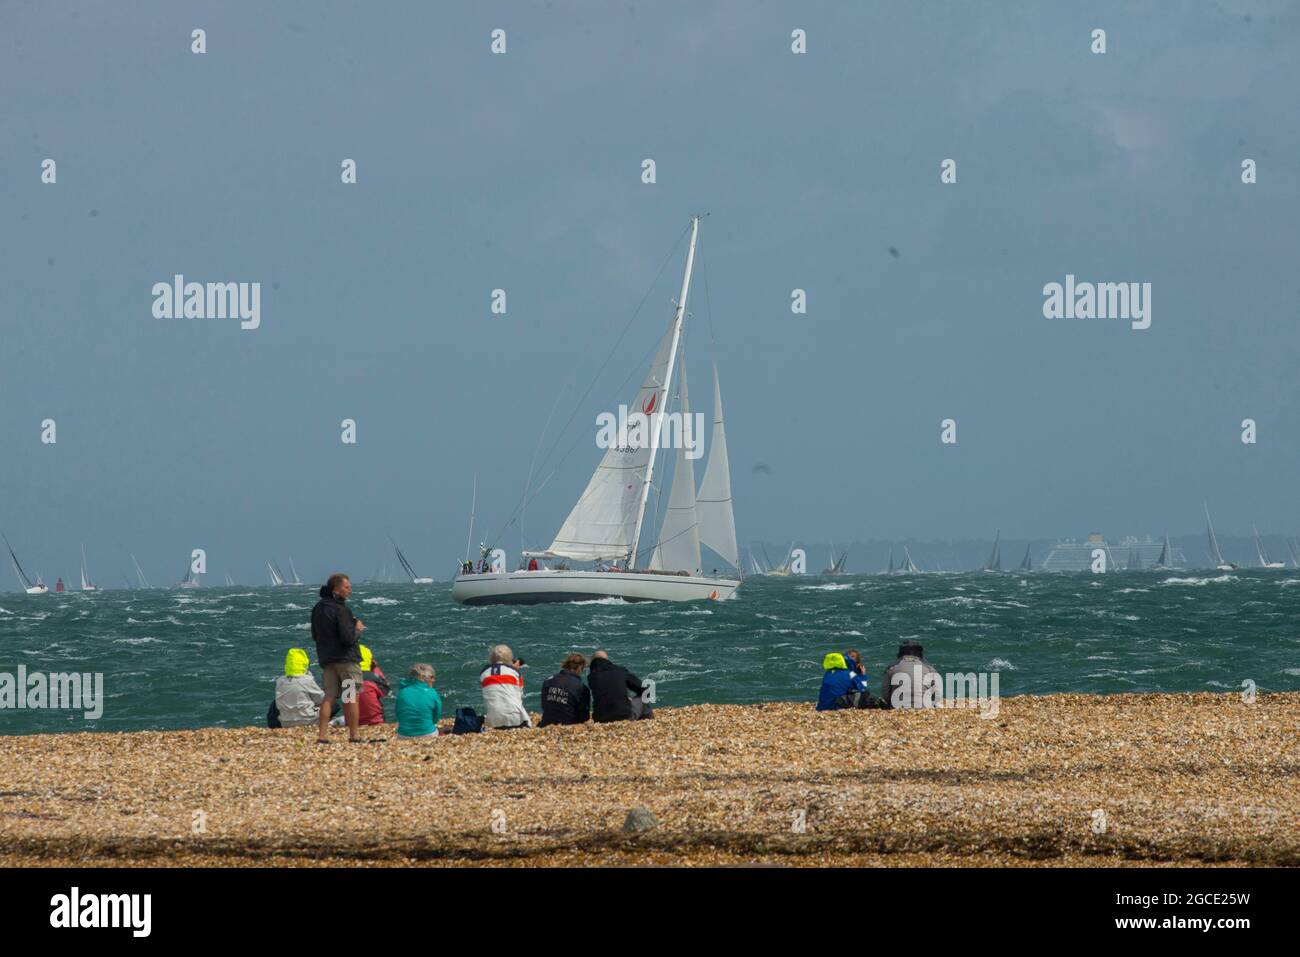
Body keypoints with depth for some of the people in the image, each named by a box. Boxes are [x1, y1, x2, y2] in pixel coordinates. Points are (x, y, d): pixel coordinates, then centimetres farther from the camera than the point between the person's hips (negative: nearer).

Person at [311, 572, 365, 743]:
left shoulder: (318, 608, 9)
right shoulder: (341, 609, -16)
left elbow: (315, 636, 18)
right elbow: (348, 638, -22)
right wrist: (357, 630, -1)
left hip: (326, 659, 7)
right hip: (346, 658, -7)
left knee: (329, 697, 6)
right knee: (351, 698, 1)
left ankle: (322, 735, -1)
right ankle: (354, 735, 4)